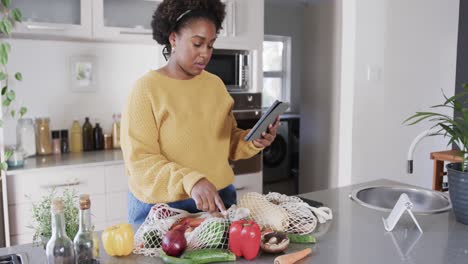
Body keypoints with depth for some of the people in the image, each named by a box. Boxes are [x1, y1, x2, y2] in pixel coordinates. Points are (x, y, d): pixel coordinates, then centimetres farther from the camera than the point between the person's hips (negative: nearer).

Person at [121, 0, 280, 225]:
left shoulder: (216, 84, 4)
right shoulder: (147, 88, -12)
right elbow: (139, 160, -18)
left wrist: (253, 141, -9)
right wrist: (190, 181, -32)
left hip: (219, 200, 5)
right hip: (163, 209, -4)